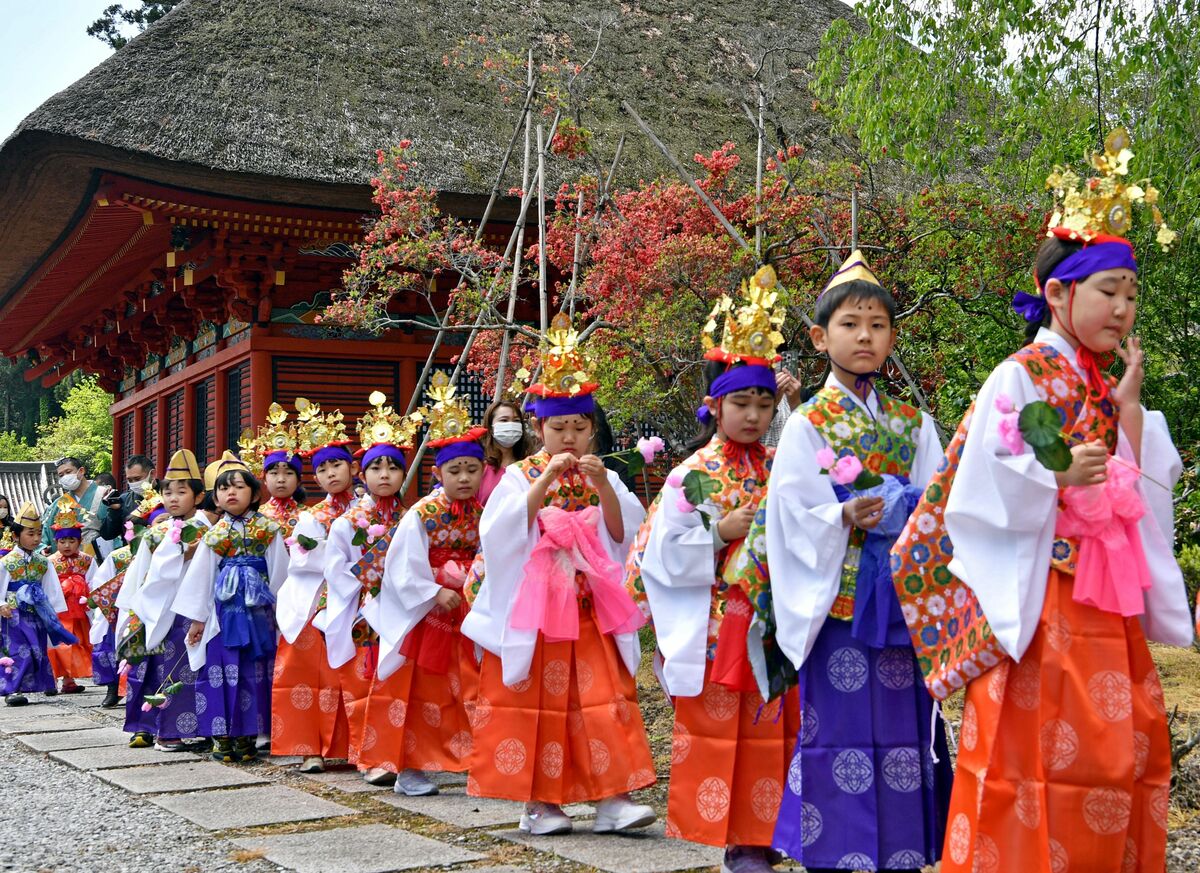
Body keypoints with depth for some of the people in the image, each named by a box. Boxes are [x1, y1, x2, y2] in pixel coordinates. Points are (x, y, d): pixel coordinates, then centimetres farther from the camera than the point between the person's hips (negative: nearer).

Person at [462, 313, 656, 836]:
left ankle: (612, 798, -4)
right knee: (536, 704, 0)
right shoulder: (520, 476, 2)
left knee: (603, 700, -5)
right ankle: (538, 801, 9)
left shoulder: (605, 478, 9)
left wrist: (604, 488, -16)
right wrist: (545, 480, -20)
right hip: (533, 612, -2)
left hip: (592, 613, 2)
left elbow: (625, 534, -2)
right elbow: (503, 532, -13)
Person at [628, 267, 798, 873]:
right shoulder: (693, 474, -3)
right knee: (716, 728, 1)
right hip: (716, 628, -4)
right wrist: (721, 533, -16)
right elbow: (661, 555, -8)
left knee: (770, 729, 6)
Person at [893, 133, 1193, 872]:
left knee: (1125, 750, 7)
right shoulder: (1019, 380, -6)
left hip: (1111, 610, 7)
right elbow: (981, 491, -13)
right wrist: (1058, 479, -24)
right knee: (1039, 751, -6)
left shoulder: (1106, 392, 15)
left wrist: (1131, 408, 2)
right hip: (1041, 608, -7)